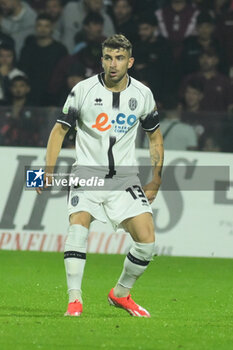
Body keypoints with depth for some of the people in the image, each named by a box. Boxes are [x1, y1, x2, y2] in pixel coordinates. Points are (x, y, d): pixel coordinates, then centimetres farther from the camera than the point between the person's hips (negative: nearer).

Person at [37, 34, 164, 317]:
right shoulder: (83, 90, -6)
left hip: (124, 177, 2)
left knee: (147, 239, -10)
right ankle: (74, 300, -26)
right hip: (87, 174, -2)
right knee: (78, 225, -27)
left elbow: (154, 135, 15)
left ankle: (121, 294, 14)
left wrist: (155, 180, 12)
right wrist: (48, 171, -7)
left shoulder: (142, 94, 1)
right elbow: (60, 129, 3)